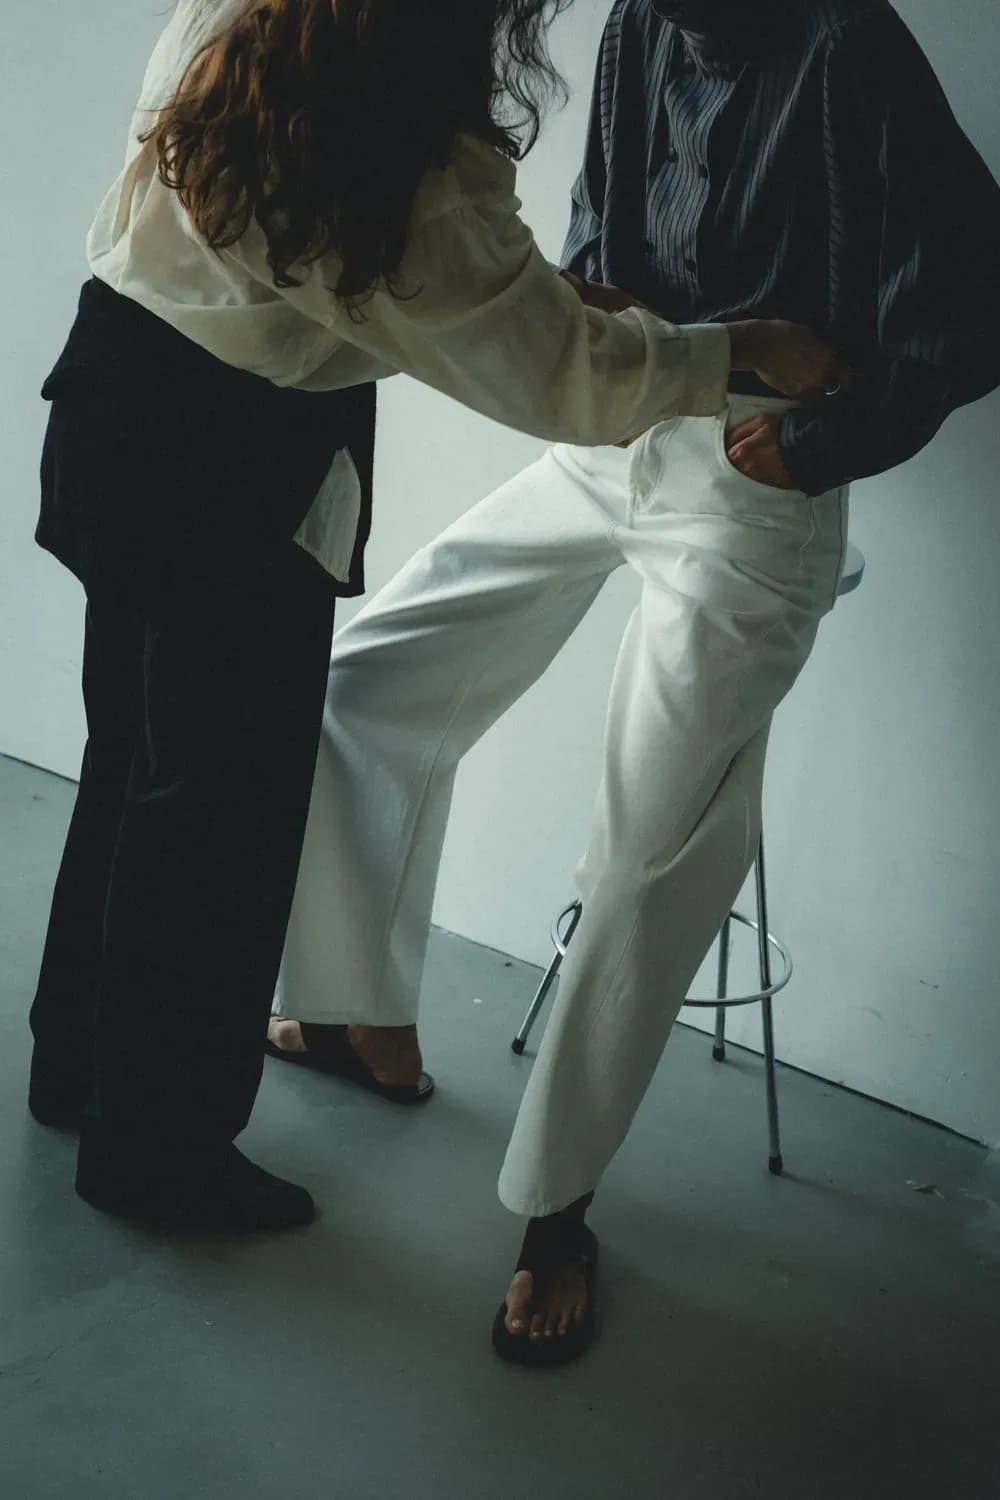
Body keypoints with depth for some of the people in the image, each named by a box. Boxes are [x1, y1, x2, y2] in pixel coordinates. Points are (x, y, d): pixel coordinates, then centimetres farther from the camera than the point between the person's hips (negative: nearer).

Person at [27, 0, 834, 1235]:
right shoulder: (421, 183, -25)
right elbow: (566, 377, -19)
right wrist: (748, 349, -6)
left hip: (114, 390, 8)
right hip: (235, 476, -8)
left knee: (135, 754, 21)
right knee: (225, 805, 6)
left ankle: (81, 1063, 39)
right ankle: (160, 1149, 22)